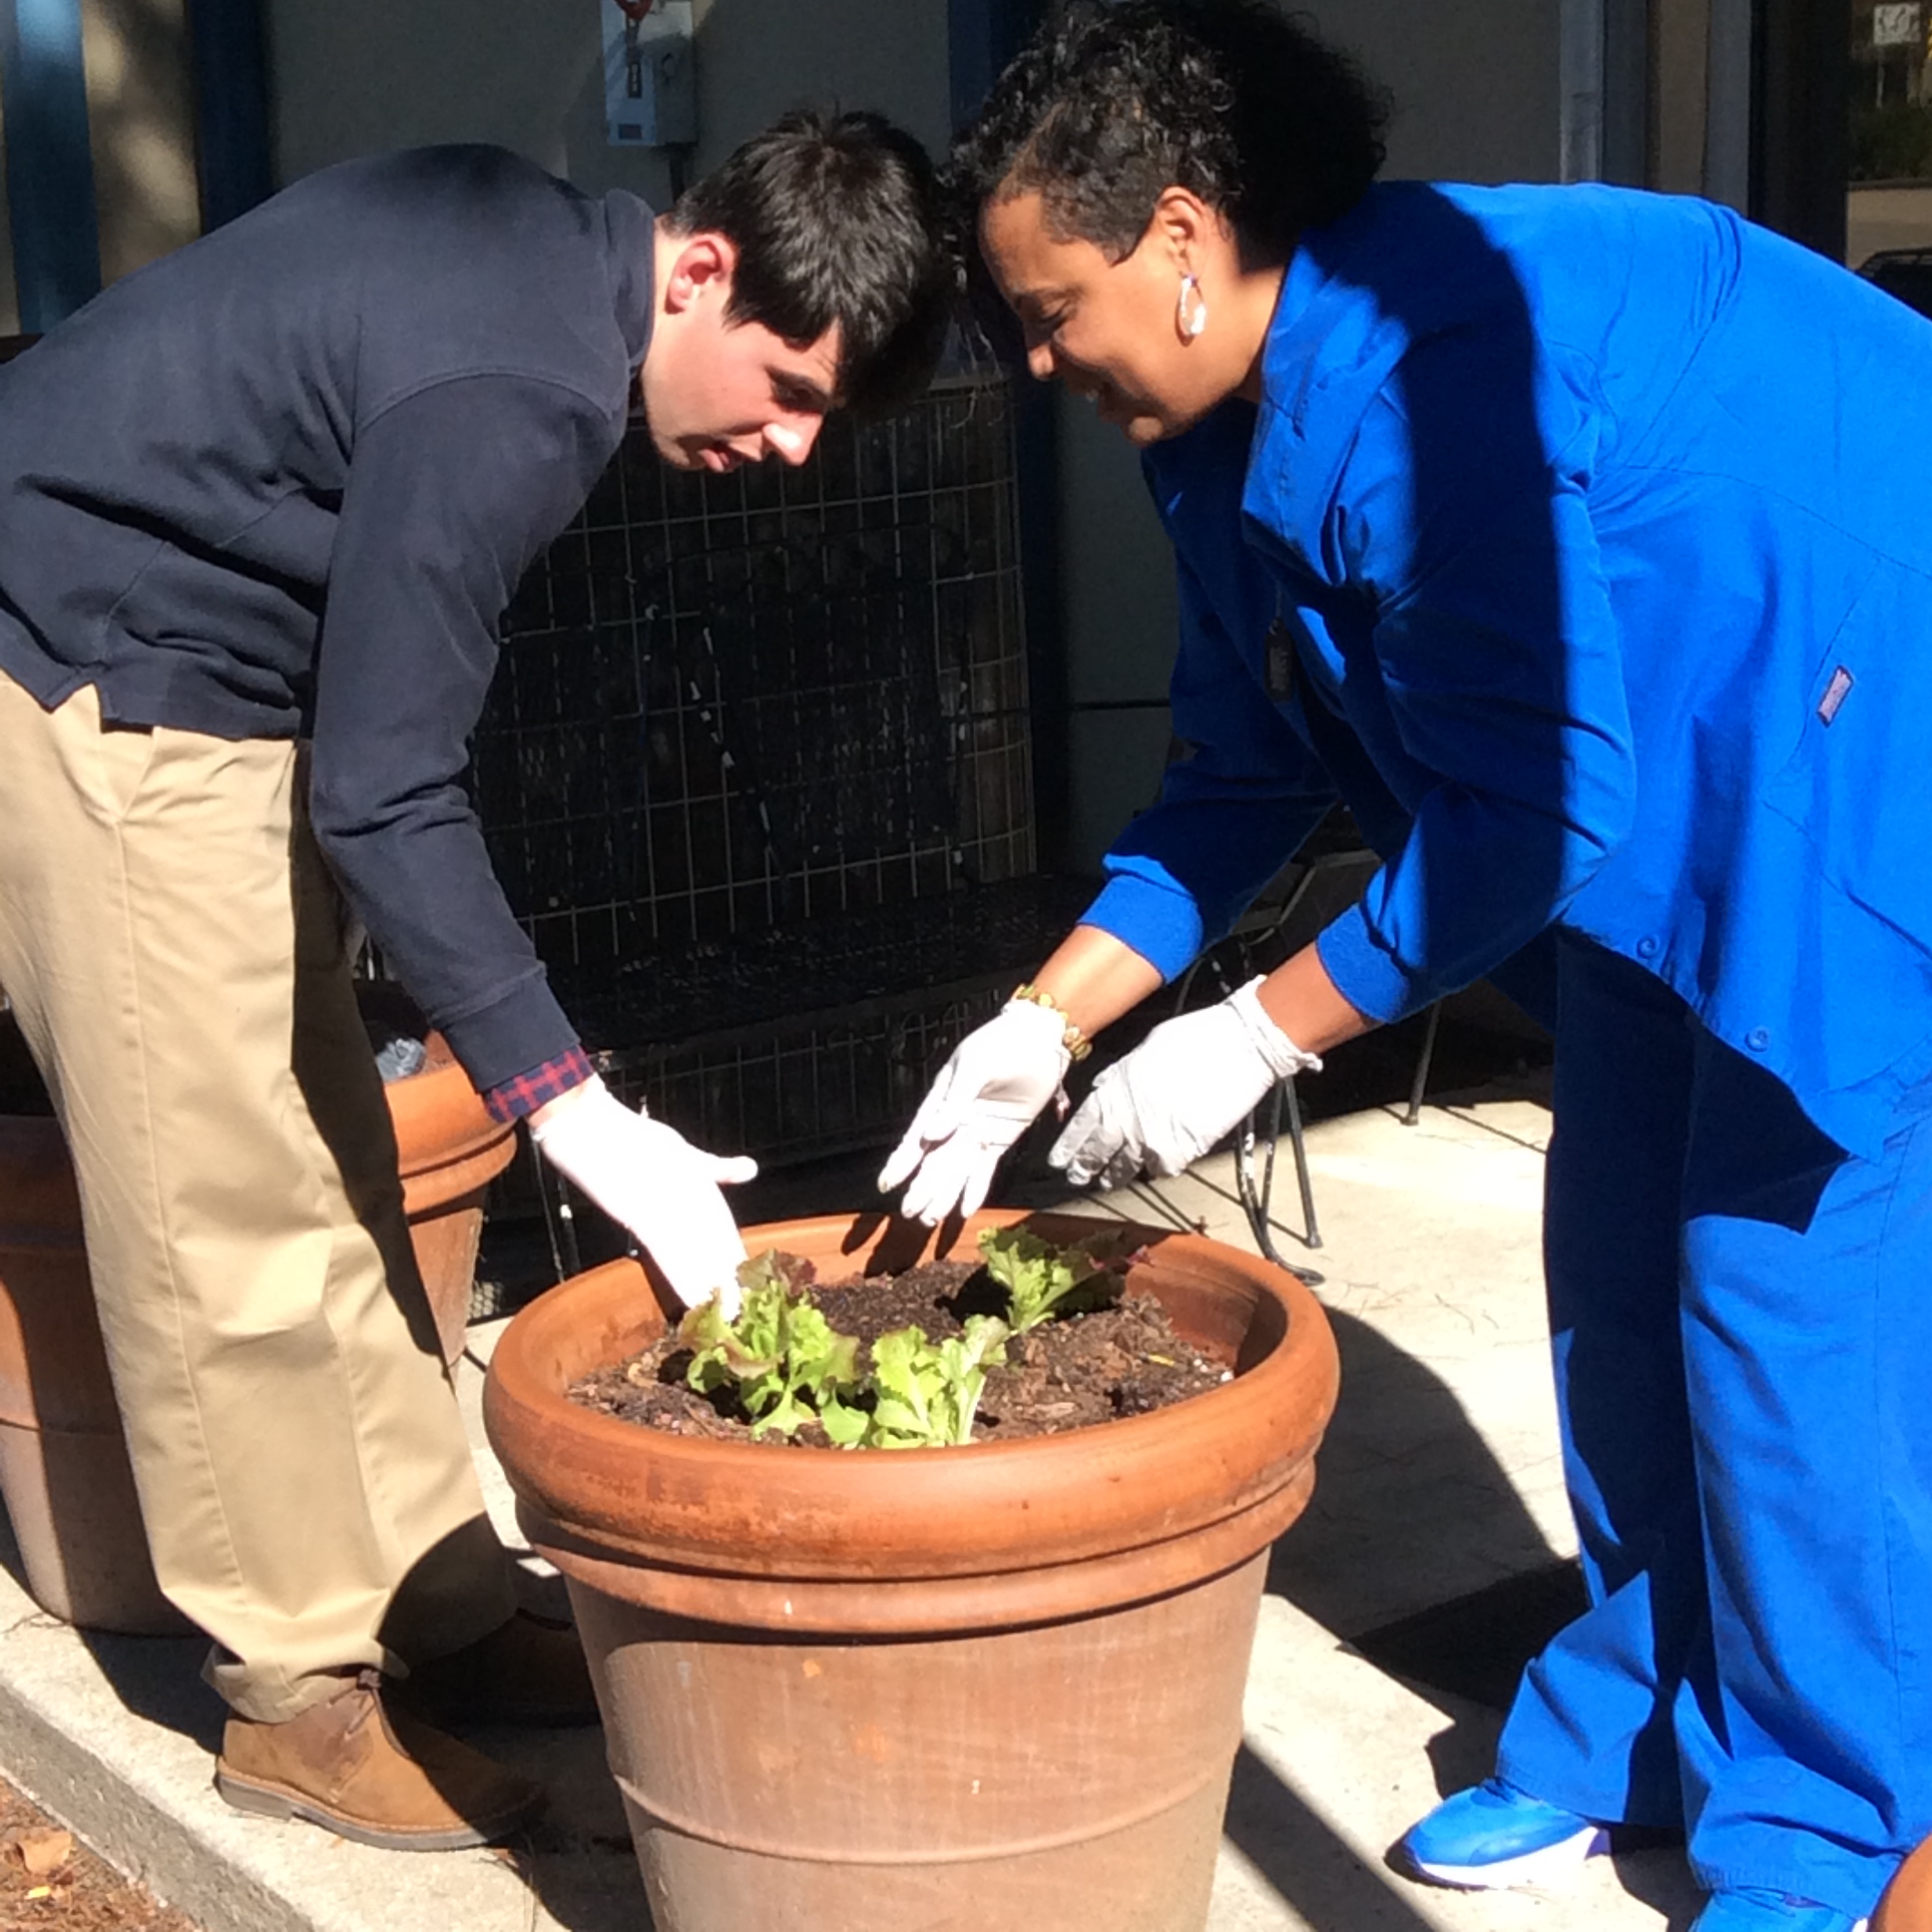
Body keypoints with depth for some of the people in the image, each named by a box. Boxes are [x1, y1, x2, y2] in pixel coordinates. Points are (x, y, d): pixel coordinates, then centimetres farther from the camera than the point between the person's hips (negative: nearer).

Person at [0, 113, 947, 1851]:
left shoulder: (543, 245, 1)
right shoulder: (508, 398, -28)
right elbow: (384, 796, -26)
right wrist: (579, 1116, -26)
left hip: (189, 664, 10)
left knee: (333, 1173, 11)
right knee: (232, 1217, -5)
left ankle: (435, 1610, 20)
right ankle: (302, 1694, 7)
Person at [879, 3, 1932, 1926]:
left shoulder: (1415, 372, -29)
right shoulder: (1231, 435, 2)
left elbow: (1524, 798, -28)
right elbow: (1246, 775, 9)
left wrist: (1264, 1032, -20)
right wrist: (1043, 1023, 3)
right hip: (1681, 808, 10)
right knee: (1617, 1278, 12)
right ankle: (1625, 1739, 28)